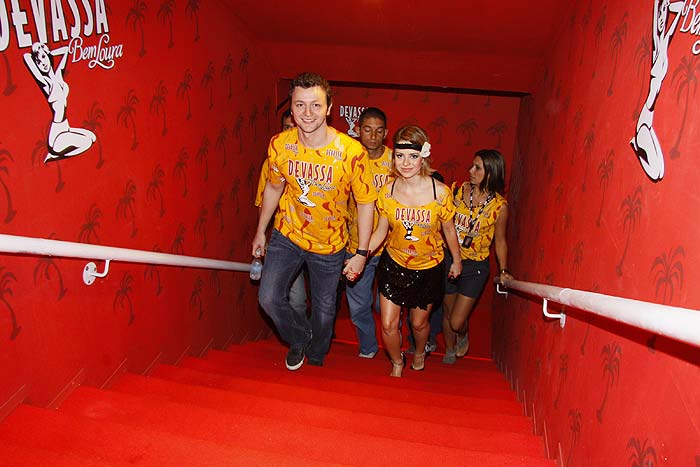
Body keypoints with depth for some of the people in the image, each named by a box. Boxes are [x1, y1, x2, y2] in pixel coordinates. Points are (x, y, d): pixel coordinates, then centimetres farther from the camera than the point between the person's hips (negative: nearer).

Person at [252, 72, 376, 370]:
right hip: (287, 234, 2)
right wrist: (260, 232, 12)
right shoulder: (279, 145, -13)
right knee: (269, 298, -7)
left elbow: (365, 203, -12)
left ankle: (316, 359, 45)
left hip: (329, 244, -1)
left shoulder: (351, 152, -23)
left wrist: (361, 254, -12)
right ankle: (299, 339, 27)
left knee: (324, 309, 13)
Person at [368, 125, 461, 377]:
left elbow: (449, 229, -5)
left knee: (418, 323, 17)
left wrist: (456, 261, 8)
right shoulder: (387, 191, -15)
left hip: (429, 267, -1)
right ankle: (397, 363, 36)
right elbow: (381, 230, -4)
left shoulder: (440, 192, -21)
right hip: (394, 264, 1)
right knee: (388, 325, 3)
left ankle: (420, 352, 54)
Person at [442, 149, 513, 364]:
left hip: (475, 267, -3)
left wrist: (503, 270, -3)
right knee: (447, 311, 17)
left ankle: (463, 336, 36)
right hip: (449, 260, 3)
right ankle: (449, 350, 44)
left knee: (457, 322, -2)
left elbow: (500, 240, 2)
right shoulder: (461, 189, -4)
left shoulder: (499, 206, -10)